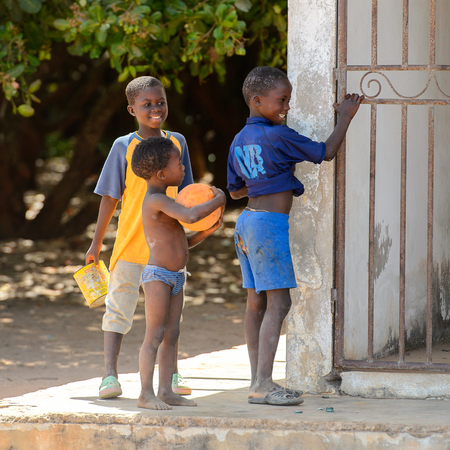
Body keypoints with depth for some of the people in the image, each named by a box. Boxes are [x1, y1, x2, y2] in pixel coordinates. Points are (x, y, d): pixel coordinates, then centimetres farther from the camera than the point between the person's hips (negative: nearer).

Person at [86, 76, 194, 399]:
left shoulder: (177, 142, 6)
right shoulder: (124, 147, -3)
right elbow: (110, 197, 0)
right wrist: (97, 242, 1)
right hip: (130, 243, -3)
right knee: (120, 307, -4)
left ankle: (172, 373, 21)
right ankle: (110, 374, -1)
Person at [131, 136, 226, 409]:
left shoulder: (164, 203, 17)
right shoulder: (156, 201, -16)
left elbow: (183, 243, 21)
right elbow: (190, 216, -31)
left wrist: (208, 231, 6)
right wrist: (217, 201, -16)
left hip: (176, 277, 10)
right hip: (157, 275, -10)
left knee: (171, 335, 8)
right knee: (155, 335, -9)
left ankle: (166, 391, 10)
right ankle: (146, 394, -9)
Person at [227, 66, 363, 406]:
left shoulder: (240, 141, 10)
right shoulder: (278, 136, -14)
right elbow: (326, 152, -8)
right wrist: (345, 117, 4)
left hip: (248, 223, 9)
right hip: (270, 224, -9)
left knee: (256, 302, 10)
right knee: (278, 302, -7)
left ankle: (259, 382, 13)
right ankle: (263, 384, -11)